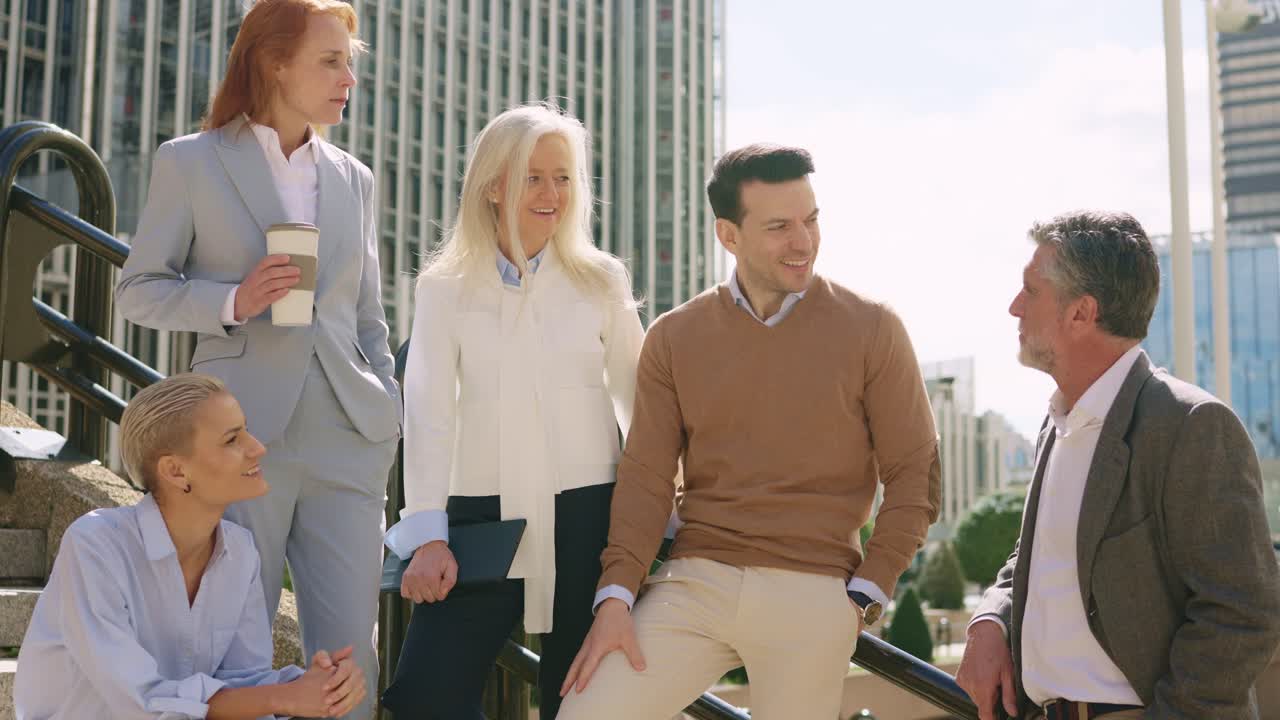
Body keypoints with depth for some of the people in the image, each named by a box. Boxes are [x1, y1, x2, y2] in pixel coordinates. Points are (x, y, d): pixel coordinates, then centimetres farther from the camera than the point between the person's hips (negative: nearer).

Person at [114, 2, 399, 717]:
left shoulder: (354, 178, 15)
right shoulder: (190, 163, 4)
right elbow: (138, 289, 5)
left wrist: (388, 416, 9)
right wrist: (233, 301, -11)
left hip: (348, 441, 3)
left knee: (352, 654, 2)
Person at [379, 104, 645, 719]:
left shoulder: (602, 282, 6)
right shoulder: (445, 287, 6)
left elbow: (640, 403, 7)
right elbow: (428, 411, 0)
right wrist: (428, 535, -9)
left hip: (588, 513, 0)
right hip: (483, 516, 0)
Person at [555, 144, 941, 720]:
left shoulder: (870, 330, 1)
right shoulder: (674, 338, 7)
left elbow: (914, 476, 2)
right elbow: (645, 478, 4)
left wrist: (865, 594, -5)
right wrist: (616, 596, -7)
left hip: (812, 593, -1)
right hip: (694, 583, 2)